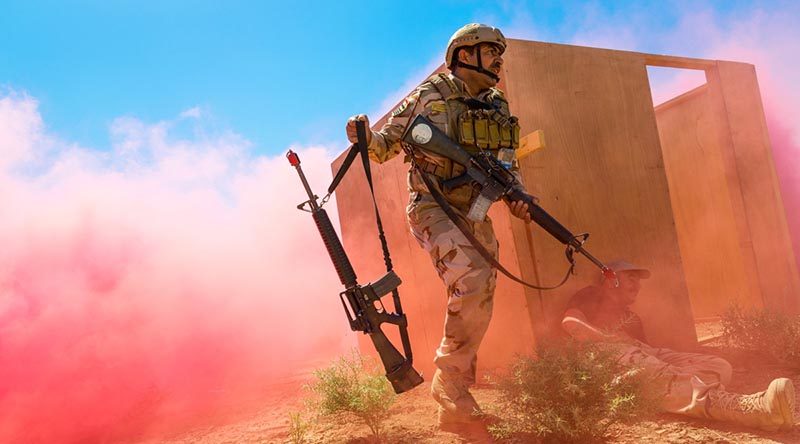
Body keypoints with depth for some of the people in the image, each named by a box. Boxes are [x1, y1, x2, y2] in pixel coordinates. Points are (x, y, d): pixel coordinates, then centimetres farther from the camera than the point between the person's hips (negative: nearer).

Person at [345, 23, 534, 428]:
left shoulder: (498, 108, 12)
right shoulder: (430, 96, -4)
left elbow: (509, 166, 15)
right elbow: (386, 145, -1)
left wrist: (517, 197, -6)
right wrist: (365, 138, -24)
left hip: (475, 215, 7)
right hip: (434, 209, -7)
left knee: (476, 304, 6)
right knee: (473, 282, -28)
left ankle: (454, 409, 20)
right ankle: (448, 378, -8)